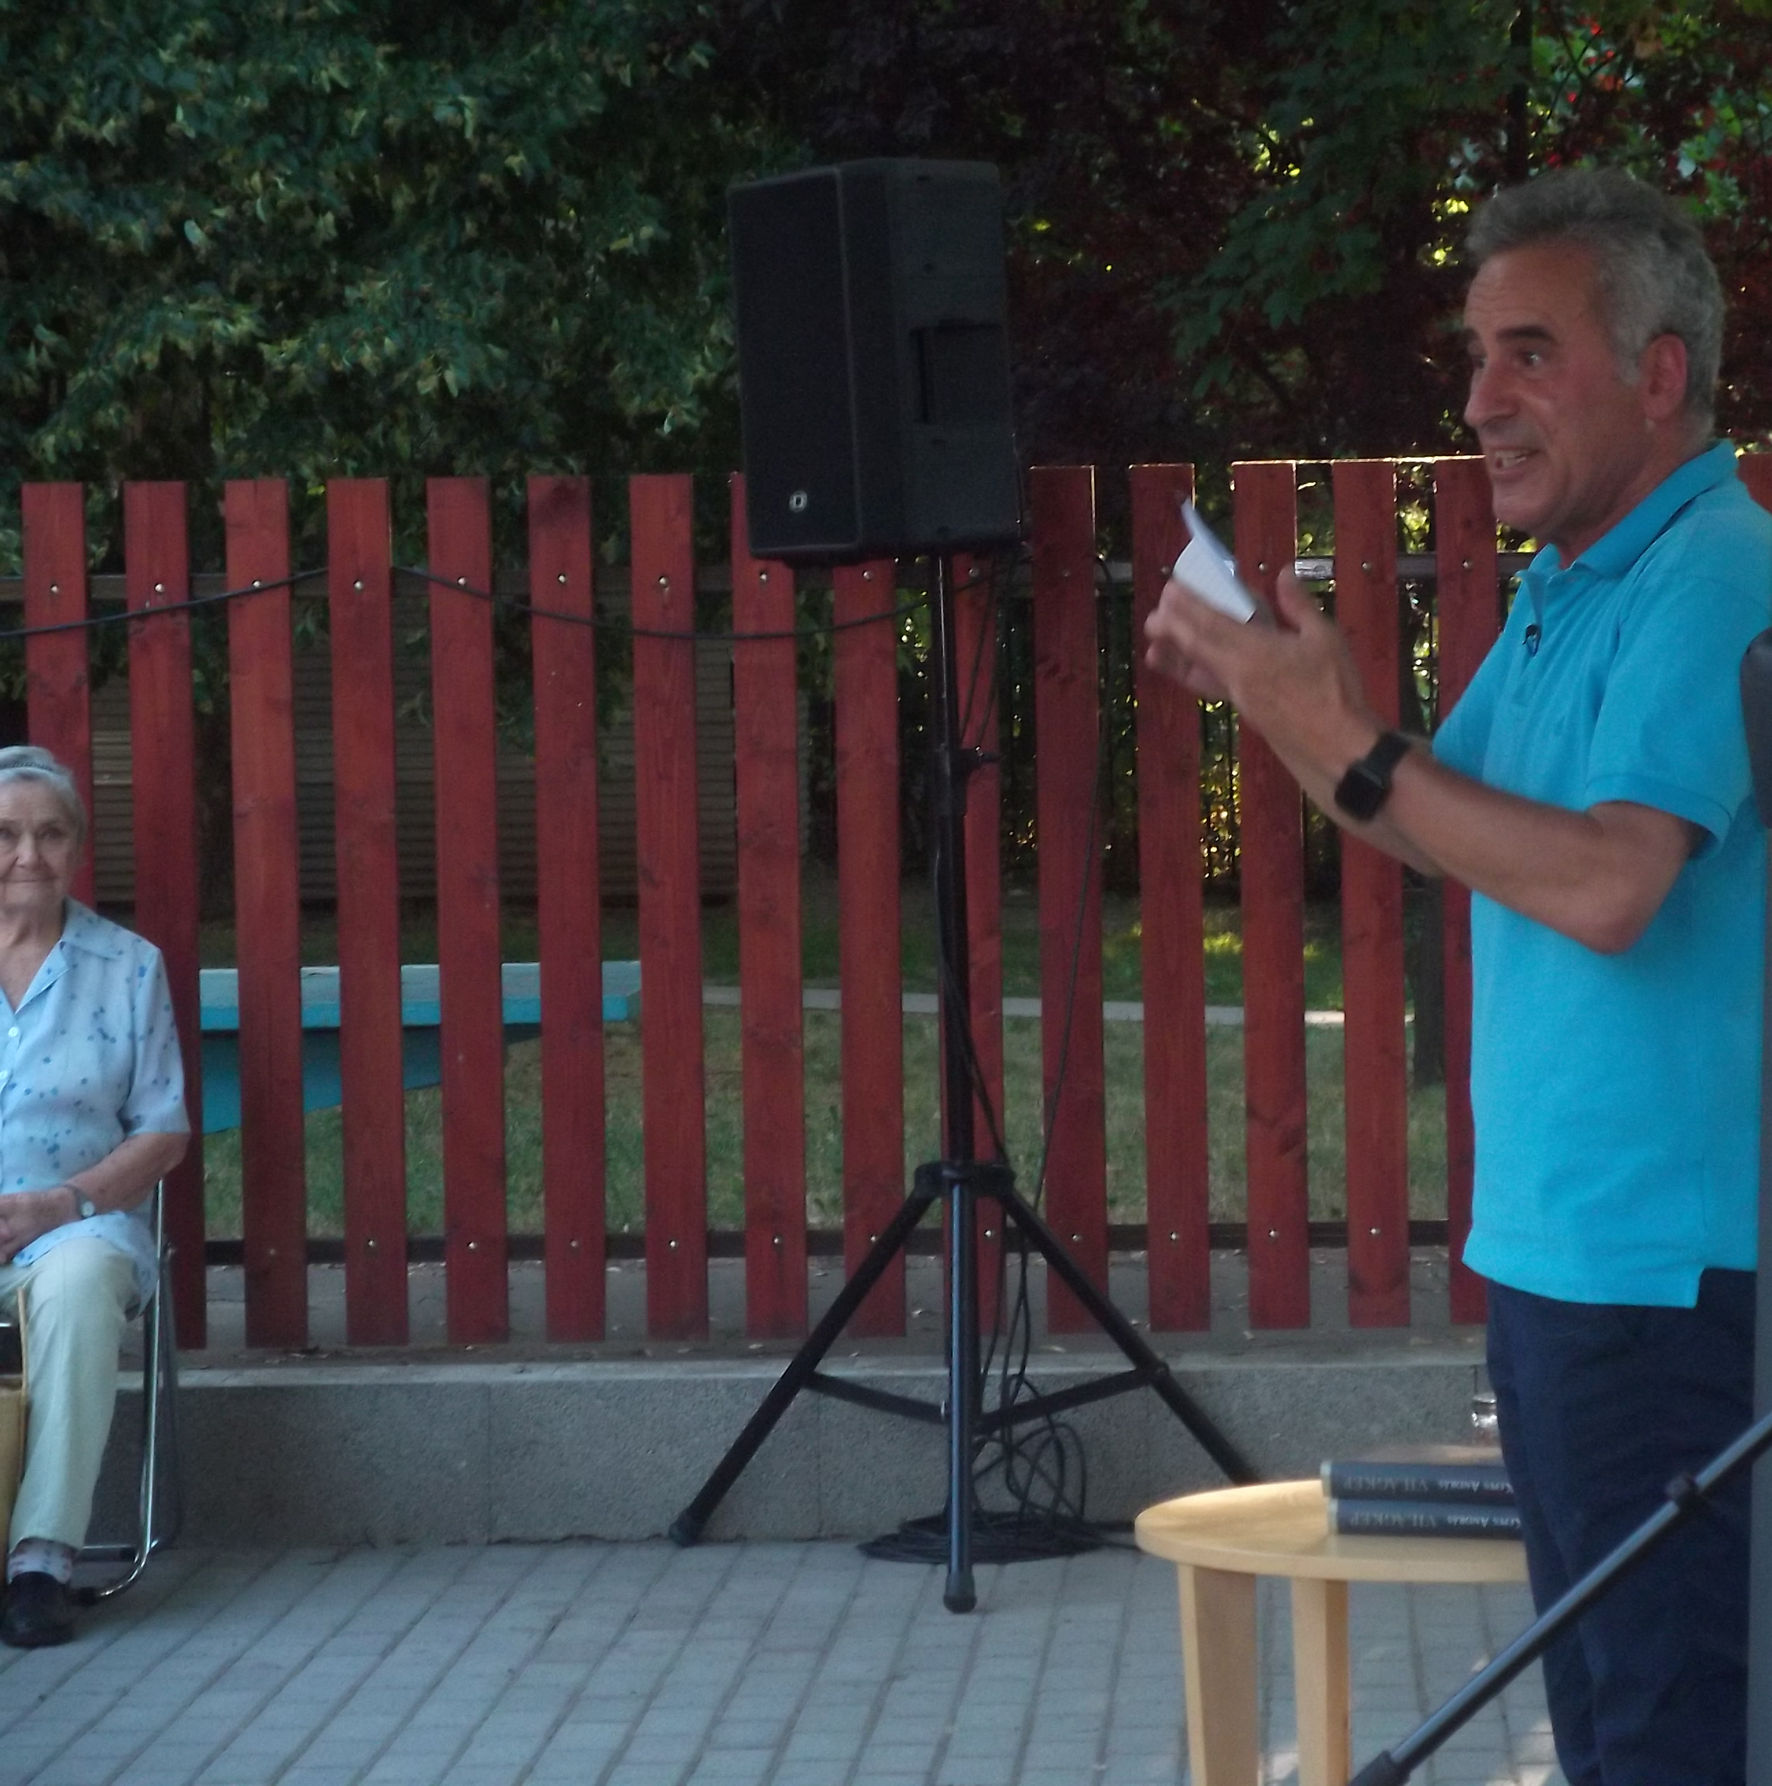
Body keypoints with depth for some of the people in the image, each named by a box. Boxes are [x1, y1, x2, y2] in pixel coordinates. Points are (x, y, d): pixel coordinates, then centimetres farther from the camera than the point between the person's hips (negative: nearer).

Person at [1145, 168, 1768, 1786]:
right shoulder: (1571, 587, 16)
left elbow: (1606, 886, -27)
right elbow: (1464, 838, 20)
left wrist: (1348, 744, -21)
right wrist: (1269, 696, 7)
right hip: (1557, 1243, 10)